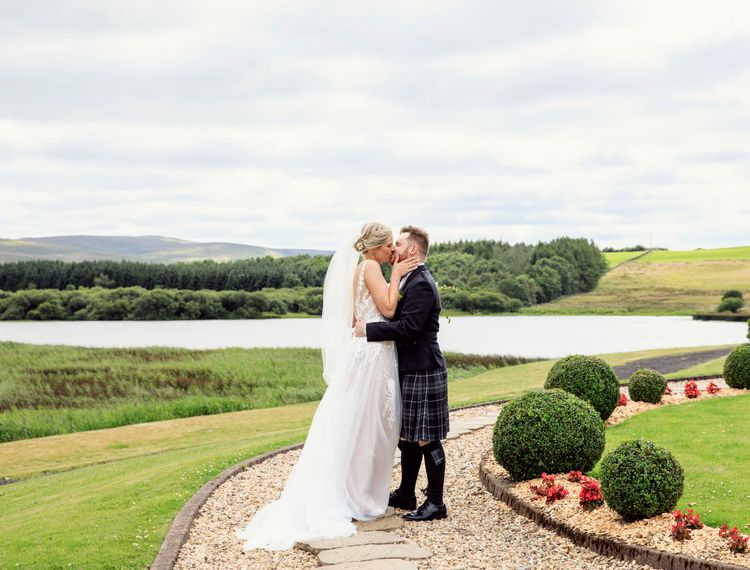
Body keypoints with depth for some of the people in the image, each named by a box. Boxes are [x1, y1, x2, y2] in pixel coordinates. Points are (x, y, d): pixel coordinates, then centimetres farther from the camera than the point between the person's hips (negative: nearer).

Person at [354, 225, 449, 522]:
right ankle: (405, 495, 27)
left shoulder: (421, 284, -17)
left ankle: (436, 503, 4)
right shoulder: (410, 281, 16)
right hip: (409, 371, 10)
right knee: (408, 436, 17)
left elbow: (407, 327, -25)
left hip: (422, 372, -10)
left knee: (426, 439, -4)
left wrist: (368, 329, -19)